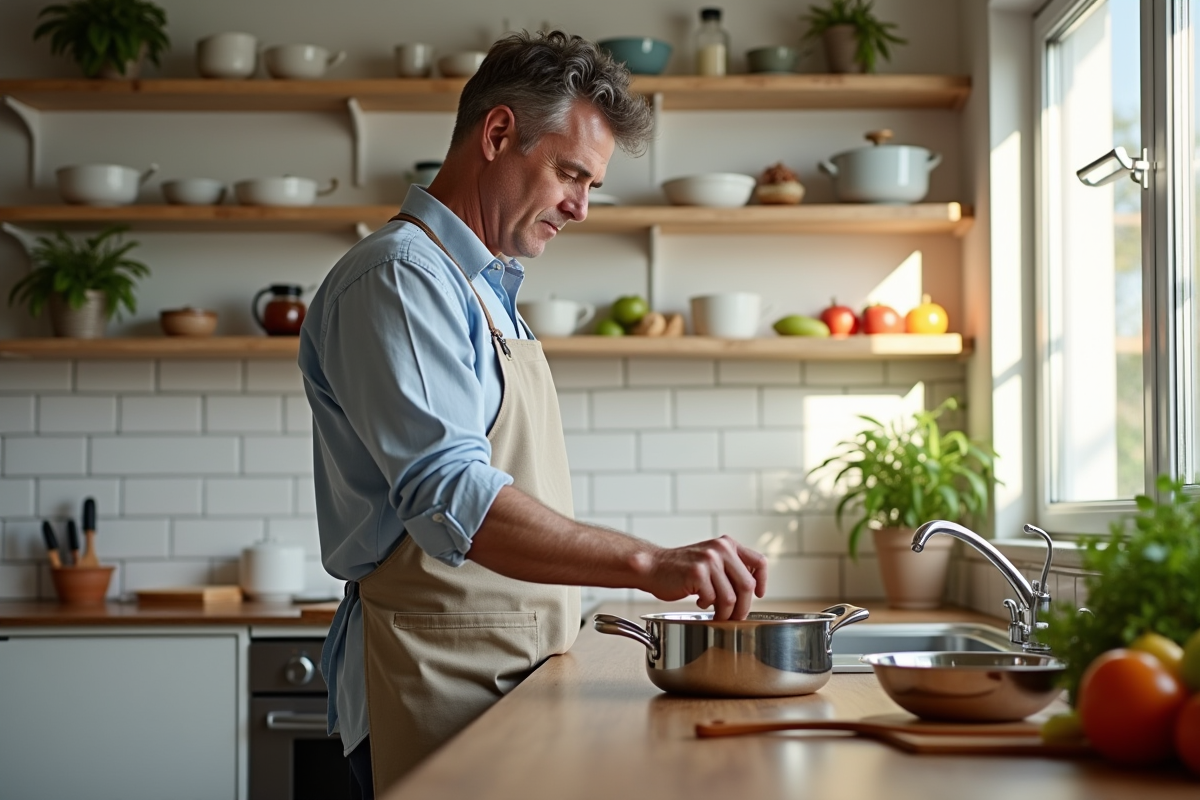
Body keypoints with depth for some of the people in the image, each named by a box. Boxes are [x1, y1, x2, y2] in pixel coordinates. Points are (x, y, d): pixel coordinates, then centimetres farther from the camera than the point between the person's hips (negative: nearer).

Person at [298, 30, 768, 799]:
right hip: (437, 682, -9)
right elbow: (451, 500, -26)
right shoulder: (399, 279, -13)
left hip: (519, 677, 9)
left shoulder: (489, 289, 19)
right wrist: (647, 563, -32)